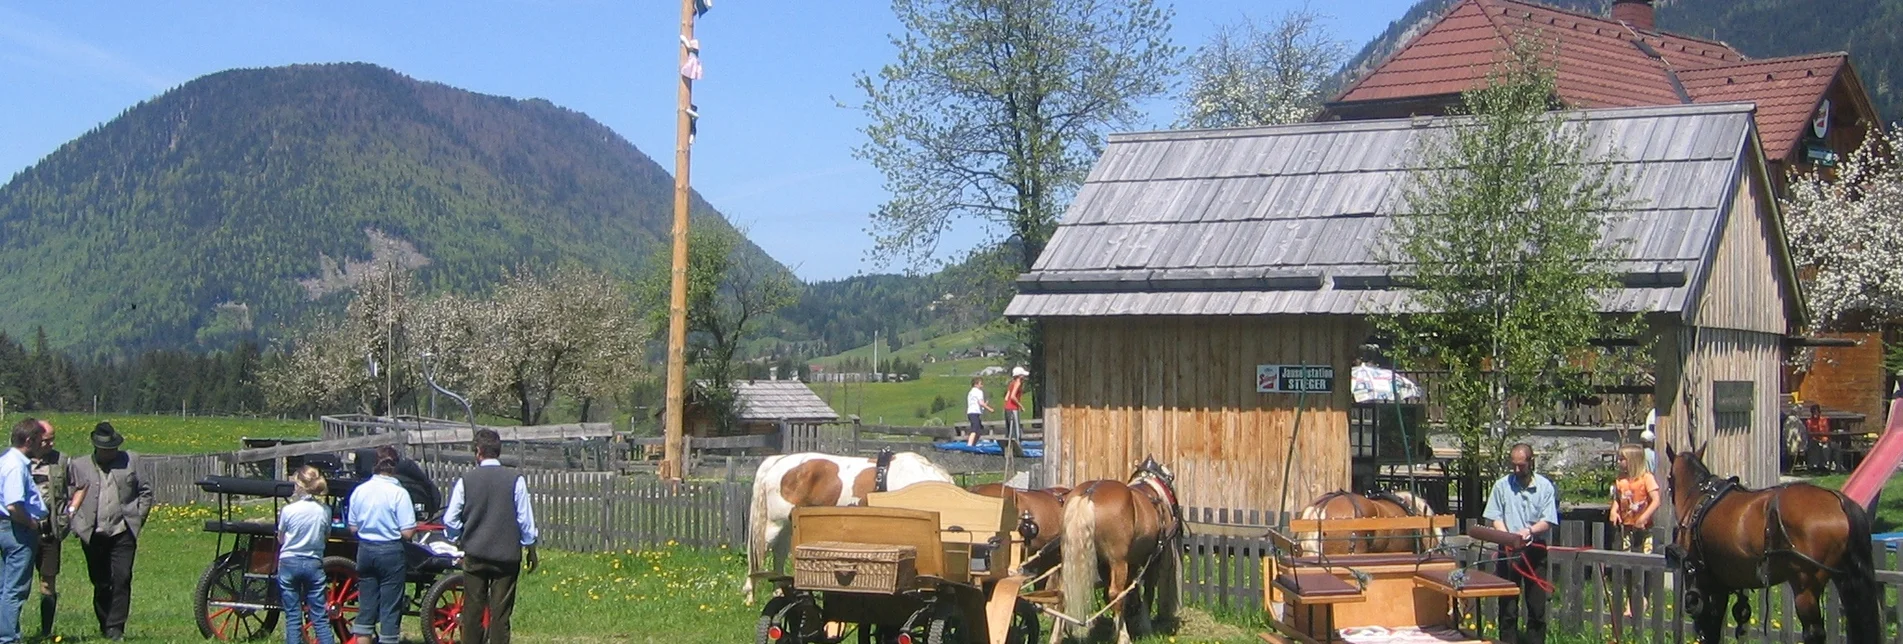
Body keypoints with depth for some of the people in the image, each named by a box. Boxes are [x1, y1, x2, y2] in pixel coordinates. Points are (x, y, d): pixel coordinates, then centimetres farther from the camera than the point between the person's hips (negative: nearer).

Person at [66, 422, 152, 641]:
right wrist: (78, 525, -1)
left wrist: (138, 517, 5)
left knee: (122, 580, -10)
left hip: (122, 533, -1)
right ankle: (104, 626, 20)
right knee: (100, 584, 7)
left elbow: (146, 491, 13)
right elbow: (72, 499, 11)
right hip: (93, 535, 1)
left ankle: (116, 629, -9)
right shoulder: (80, 466, 9)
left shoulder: (131, 461, 8)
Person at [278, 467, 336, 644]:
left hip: (289, 563, -2)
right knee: (320, 617, 4)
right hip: (314, 564, 2)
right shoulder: (324, 511, -5)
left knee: (292, 616, 5)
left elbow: (281, 539, 1)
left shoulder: (288, 510, -11)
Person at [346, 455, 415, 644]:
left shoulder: (359, 491, 2)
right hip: (390, 551, -5)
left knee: (366, 605, 13)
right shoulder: (399, 493, -14)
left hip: (364, 550, 5)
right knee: (390, 607, 4)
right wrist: (415, 527, 5)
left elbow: (353, 527, 8)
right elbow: (407, 533, -16)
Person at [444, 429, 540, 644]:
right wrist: (531, 551, 9)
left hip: (475, 554, 1)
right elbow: (525, 520, -3)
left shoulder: (466, 480, -3)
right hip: (507, 555, -1)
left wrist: (460, 539, 21)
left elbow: (450, 519, 1)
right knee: (500, 613, 2)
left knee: (472, 610, 10)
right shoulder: (515, 479, -6)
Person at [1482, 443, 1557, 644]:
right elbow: (1495, 518, 3)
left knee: (1537, 603, 3)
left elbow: (1548, 521, -2)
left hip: (1535, 550, 0)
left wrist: (1529, 531, -21)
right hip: (1508, 551, 0)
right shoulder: (1502, 485, 4)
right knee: (1507, 604, 1)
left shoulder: (1545, 486, 2)